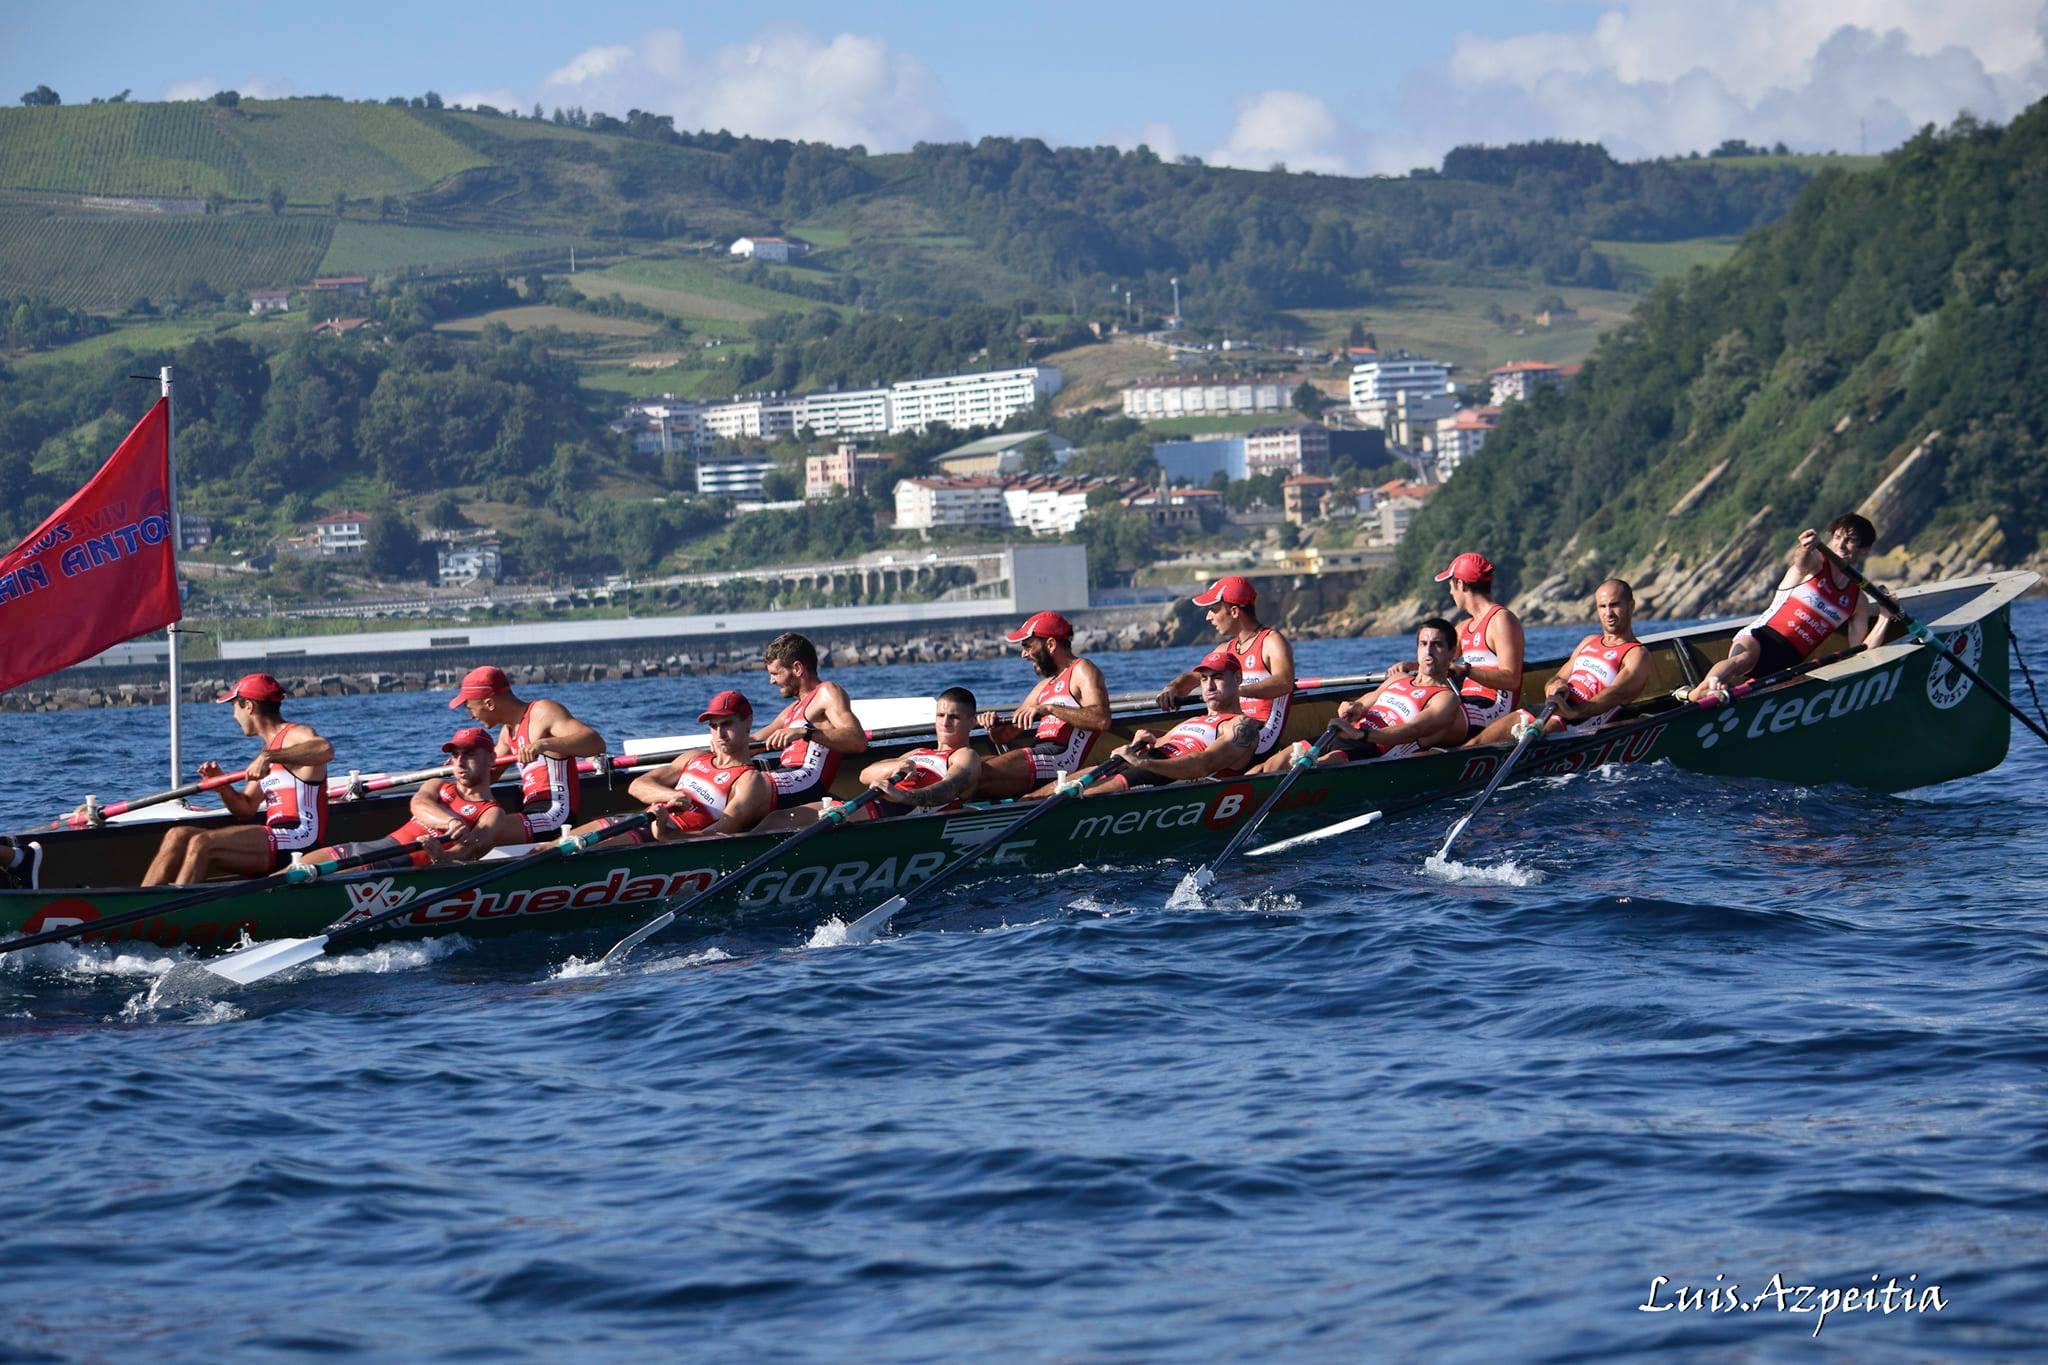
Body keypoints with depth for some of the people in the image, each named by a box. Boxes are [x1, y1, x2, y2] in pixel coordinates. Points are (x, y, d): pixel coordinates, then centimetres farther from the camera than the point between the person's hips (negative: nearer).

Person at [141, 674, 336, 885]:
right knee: (178, 836, 1)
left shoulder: (296, 735, -4)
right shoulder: (267, 750, 25)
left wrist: (269, 756, -35)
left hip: (299, 842, -9)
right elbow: (245, 808, 25)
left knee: (202, 844, -22)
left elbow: (326, 750, -29)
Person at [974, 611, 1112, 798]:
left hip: (1060, 757, -8)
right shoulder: (1044, 687, 30)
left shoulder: (1081, 671, 4)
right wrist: (994, 725, 3)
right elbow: (1005, 735, 27)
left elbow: (1102, 719, -15)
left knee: (974, 774, -27)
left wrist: (1049, 709, -19)